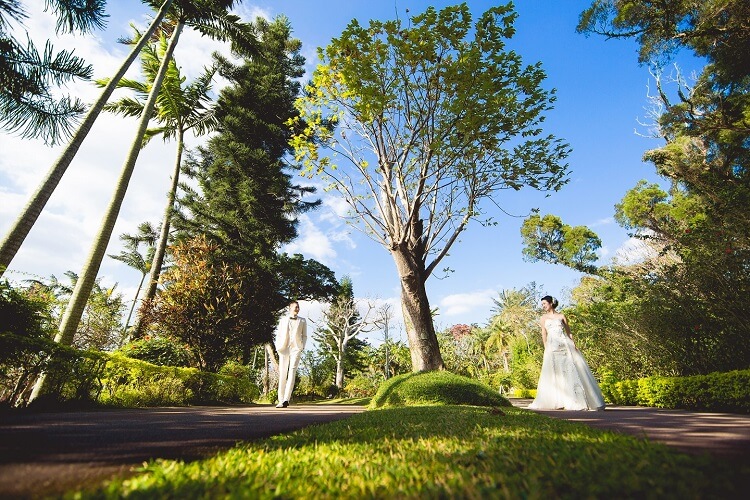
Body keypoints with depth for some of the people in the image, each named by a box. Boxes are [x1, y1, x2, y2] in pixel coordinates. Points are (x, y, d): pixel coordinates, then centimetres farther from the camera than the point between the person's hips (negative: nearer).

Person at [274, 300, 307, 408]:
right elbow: (278, 335, 15)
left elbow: (304, 336, 13)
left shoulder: (302, 321, 14)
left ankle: (286, 399, -15)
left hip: (296, 349, -1)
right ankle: (281, 400, 7)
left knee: (292, 373, -12)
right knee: (282, 374, 1)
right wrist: (278, 347, 2)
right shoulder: (283, 320, 16)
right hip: (283, 349, 1)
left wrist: (302, 347, -1)